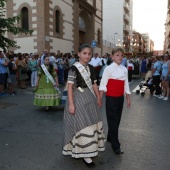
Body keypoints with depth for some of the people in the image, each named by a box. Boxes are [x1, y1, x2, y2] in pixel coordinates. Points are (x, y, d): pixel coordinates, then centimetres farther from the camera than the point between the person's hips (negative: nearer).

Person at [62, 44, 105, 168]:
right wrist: (71, 103, -19)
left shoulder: (91, 68, 7)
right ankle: (84, 154, 12)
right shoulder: (74, 68, -12)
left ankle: (87, 151, 34)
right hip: (78, 98, -7)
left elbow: (94, 84, 12)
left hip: (90, 99, 7)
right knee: (82, 125, -1)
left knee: (90, 124, 14)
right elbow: (70, 86, -14)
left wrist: (98, 98, 13)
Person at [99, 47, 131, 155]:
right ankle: (116, 146, 10)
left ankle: (110, 137, 38)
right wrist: (100, 99, -14)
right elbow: (103, 84, -10)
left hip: (120, 98, 6)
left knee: (117, 119, 16)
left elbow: (126, 85, 13)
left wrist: (128, 98, 14)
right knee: (113, 120, 0)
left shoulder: (124, 69, 7)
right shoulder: (109, 68, -10)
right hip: (111, 97, -6)